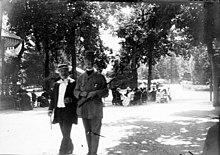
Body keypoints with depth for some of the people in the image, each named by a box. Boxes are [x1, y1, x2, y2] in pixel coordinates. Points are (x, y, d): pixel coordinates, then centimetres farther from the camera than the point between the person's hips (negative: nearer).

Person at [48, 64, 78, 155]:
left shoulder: (73, 83, -2)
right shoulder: (57, 84, 14)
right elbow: (53, 98, 17)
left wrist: (71, 100, -22)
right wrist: (50, 109, 6)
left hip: (69, 111, -5)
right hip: (59, 111, 5)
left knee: (66, 133, -10)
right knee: (65, 133, 14)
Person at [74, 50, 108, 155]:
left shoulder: (100, 77, 0)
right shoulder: (81, 78, 8)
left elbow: (106, 92, 0)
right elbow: (75, 91, 11)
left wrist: (95, 93, -17)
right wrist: (81, 93, -11)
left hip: (96, 109, -3)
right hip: (84, 109, 3)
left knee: (95, 132, -3)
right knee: (87, 131, 14)